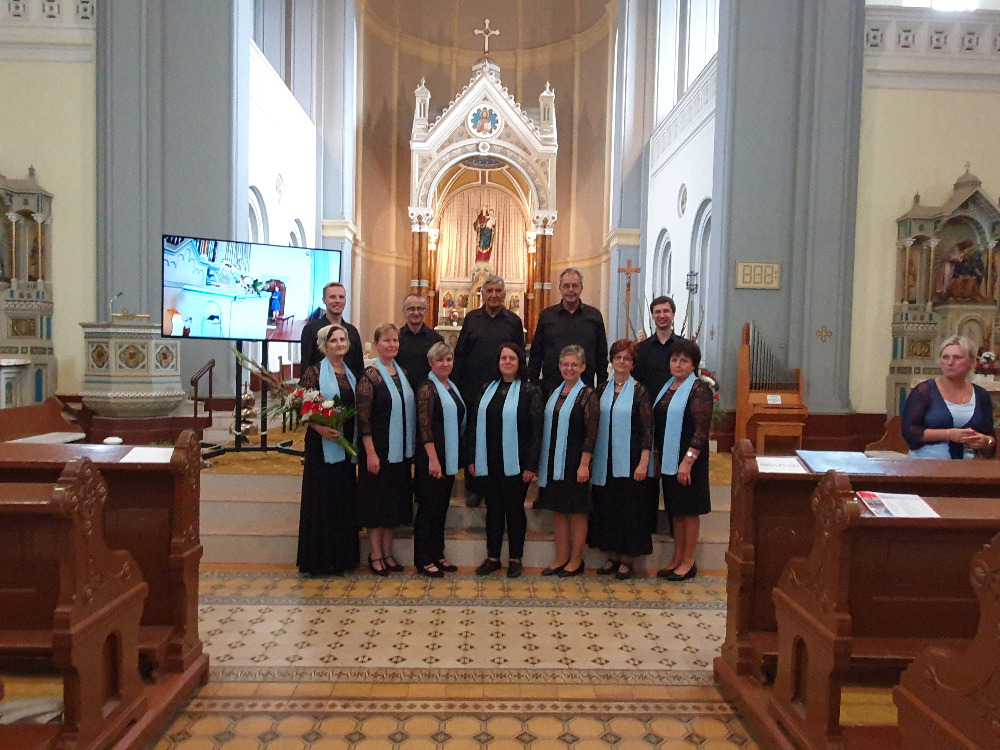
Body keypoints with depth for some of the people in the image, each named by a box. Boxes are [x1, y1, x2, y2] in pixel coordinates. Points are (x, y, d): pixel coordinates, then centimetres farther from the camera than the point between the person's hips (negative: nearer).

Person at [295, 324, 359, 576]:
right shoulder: (315, 373, -5)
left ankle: (340, 557, 18)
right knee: (321, 500, -2)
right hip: (322, 445, -6)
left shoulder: (350, 375, 14)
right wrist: (319, 427, -23)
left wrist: (354, 439, 7)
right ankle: (318, 559, 9)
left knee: (343, 501, 9)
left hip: (346, 447, 6)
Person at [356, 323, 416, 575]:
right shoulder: (370, 376, -11)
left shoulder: (402, 373, 9)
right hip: (378, 449, -6)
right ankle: (375, 555, 15)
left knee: (395, 501, 12)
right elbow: (363, 419, -14)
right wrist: (371, 453, -17)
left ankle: (387, 552, 23)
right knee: (376, 501, 3)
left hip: (401, 450, 7)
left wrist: (410, 446, 12)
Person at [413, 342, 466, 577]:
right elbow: (424, 427, -18)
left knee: (442, 507, 14)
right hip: (431, 458, -8)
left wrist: (457, 457, 16)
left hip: (450, 458, 8)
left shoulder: (452, 388, 13)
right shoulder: (427, 388, -12)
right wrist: (433, 459, -21)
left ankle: (437, 554, 25)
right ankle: (423, 560, 11)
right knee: (428, 507, 1)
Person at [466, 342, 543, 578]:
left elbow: (536, 430, -8)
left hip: (515, 464, -4)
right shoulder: (488, 389, 8)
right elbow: (475, 424, 9)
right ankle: (492, 557, 22)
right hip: (488, 462, 4)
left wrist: (531, 465, -12)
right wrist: (472, 459, 4)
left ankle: (515, 558, 20)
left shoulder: (530, 390, -5)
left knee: (514, 509, 7)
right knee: (493, 508, 11)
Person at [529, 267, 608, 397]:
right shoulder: (546, 315, 7)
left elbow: (602, 355, 9)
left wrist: (602, 387, 5)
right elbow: (536, 353, 8)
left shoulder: (594, 315, 8)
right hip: (550, 387, 0)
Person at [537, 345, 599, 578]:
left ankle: (576, 560, 15)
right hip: (553, 462, 6)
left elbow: (591, 433, -11)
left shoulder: (587, 395, -7)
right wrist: (542, 461, 11)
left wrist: (584, 464, -17)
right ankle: (561, 558, 21)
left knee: (577, 511, 3)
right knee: (558, 510, 11)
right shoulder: (554, 394, 12)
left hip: (574, 462, -6)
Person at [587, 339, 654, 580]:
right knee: (606, 507, 9)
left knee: (629, 508, 2)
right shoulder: (603, 390, 9)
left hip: (629, 461, -4)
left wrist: (643, 463, -14)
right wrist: (592, 458, 7)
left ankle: (627, 560, 13)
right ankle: (612, 556, 21)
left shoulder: (639, 391, -4)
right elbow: (594, 426, 12)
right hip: (604, 461, 5)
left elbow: (647, 429, -8)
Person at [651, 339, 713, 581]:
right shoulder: (667, 387, 13)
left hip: (688, 459, -7)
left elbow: (702, 429, -17)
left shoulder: (699, 388, -10)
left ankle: (688, 562, 12)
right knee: (675, 510, 13)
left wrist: (688, 460, -22)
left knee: (690, 510, 2)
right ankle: (677, 559, 22)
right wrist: (656, 455, 15)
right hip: (668, 459, 7)